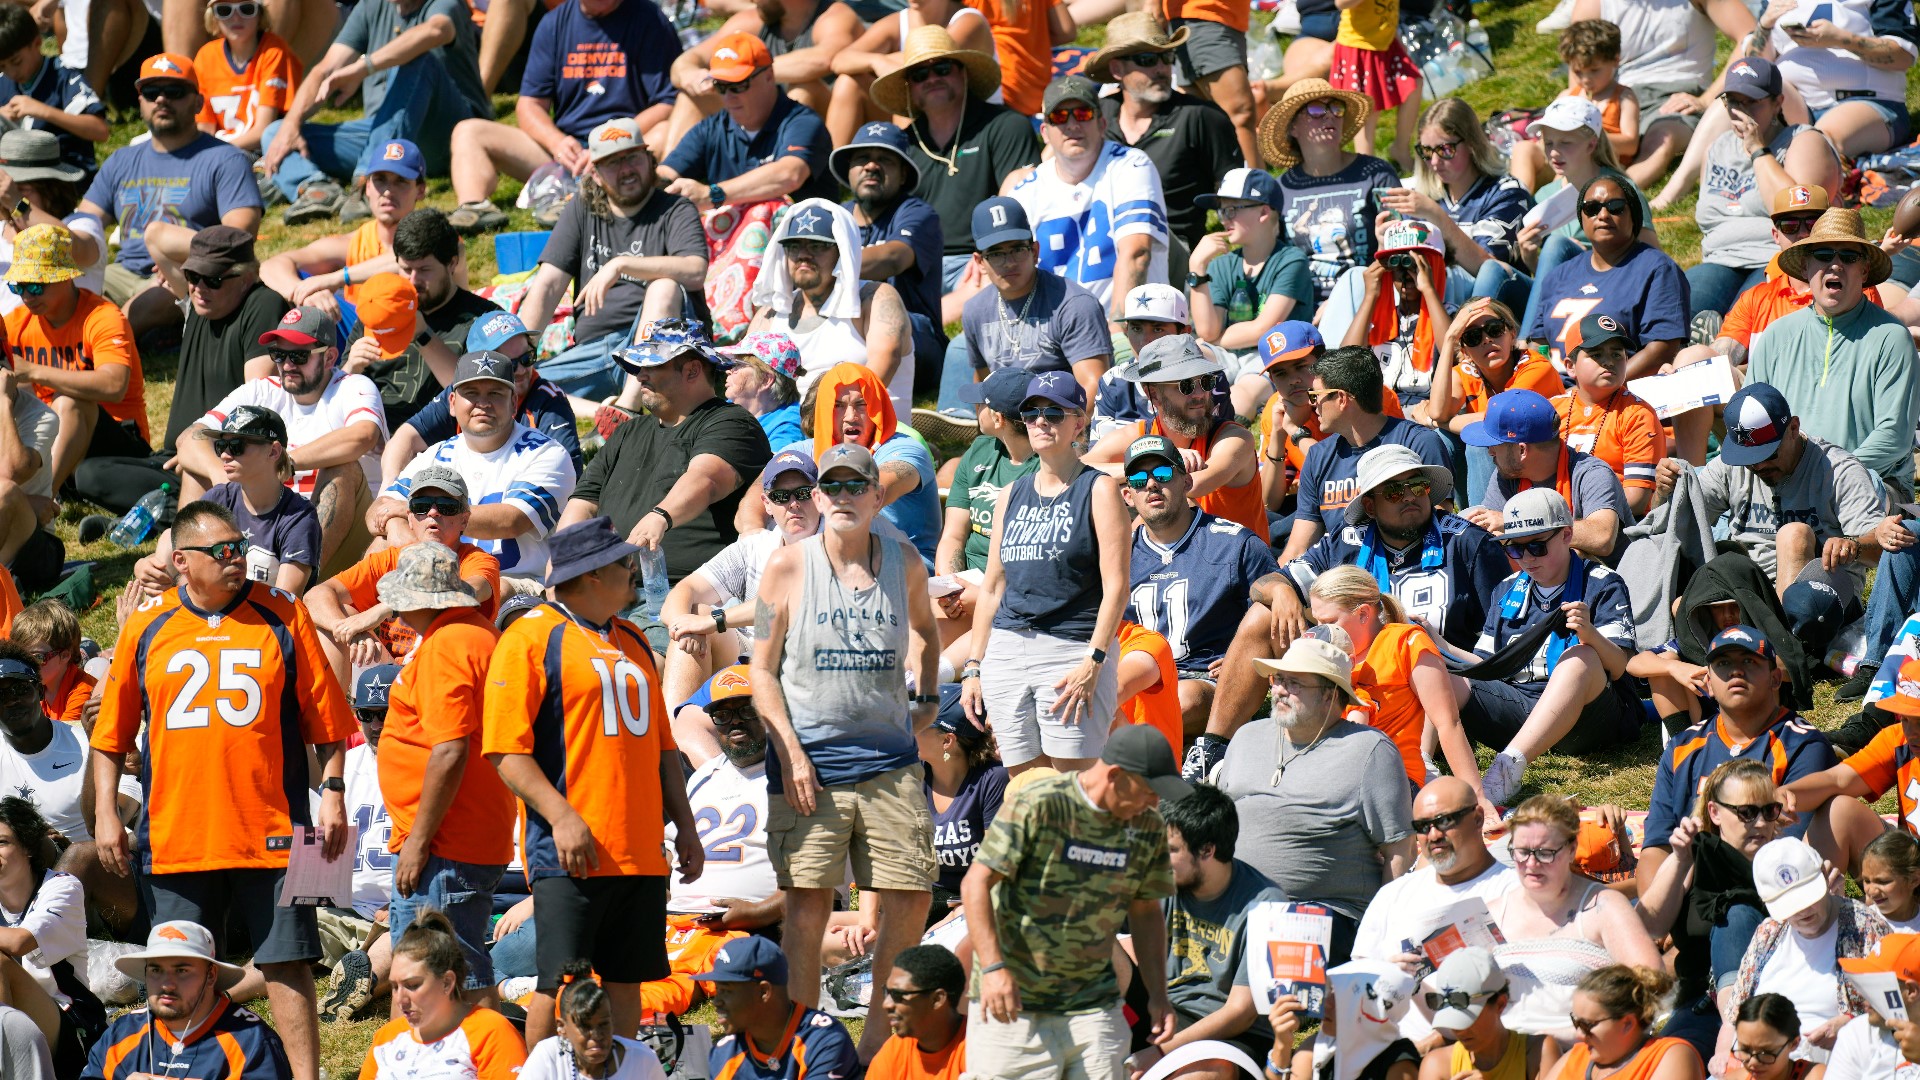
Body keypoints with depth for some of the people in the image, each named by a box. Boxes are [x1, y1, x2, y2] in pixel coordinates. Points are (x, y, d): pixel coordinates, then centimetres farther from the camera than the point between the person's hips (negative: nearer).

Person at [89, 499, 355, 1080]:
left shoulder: (282, 617, 3)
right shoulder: (145, 628, 6)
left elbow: (325, 719, 6)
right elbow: (111, 735, 12)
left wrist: (333, 792, -2)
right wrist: (105, 813, 5)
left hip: (270, 832, -1)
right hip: (176, 832, 1)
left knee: (286, 962, -3)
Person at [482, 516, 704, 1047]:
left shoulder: (631, 642, 19)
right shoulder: (531, 637, -4)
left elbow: (660, 743, 25)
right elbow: (506, 748, -10)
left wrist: (684, 824, 18)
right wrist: (562, 817, -19)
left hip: (642, 854, 7)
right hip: (573, 855, -7)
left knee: (626, 982, 8)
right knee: (559, 986, -8)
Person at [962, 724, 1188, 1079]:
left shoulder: (1148, 827, 6)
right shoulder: (1037, 806, -12)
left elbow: (1146, 912, 16)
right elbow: (977, 883, -13)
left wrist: (1158, 995, 8)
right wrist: (993, 968, -23)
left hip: (1093, 1007, 4)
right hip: (1015, 1003, -4)